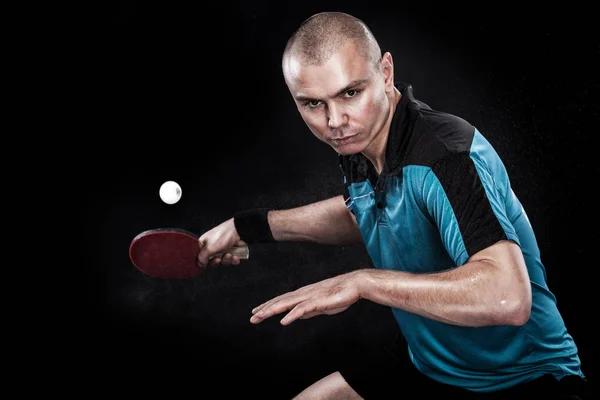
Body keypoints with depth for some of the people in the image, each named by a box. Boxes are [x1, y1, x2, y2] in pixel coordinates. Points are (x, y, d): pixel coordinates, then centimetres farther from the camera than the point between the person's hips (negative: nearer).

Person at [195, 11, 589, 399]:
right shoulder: (358, 141, -4)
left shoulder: (447, 154, -30)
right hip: (424, 365, 8)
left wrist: (362, 282, -36)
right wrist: (248, 226, 18)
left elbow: (508, 297, -41)